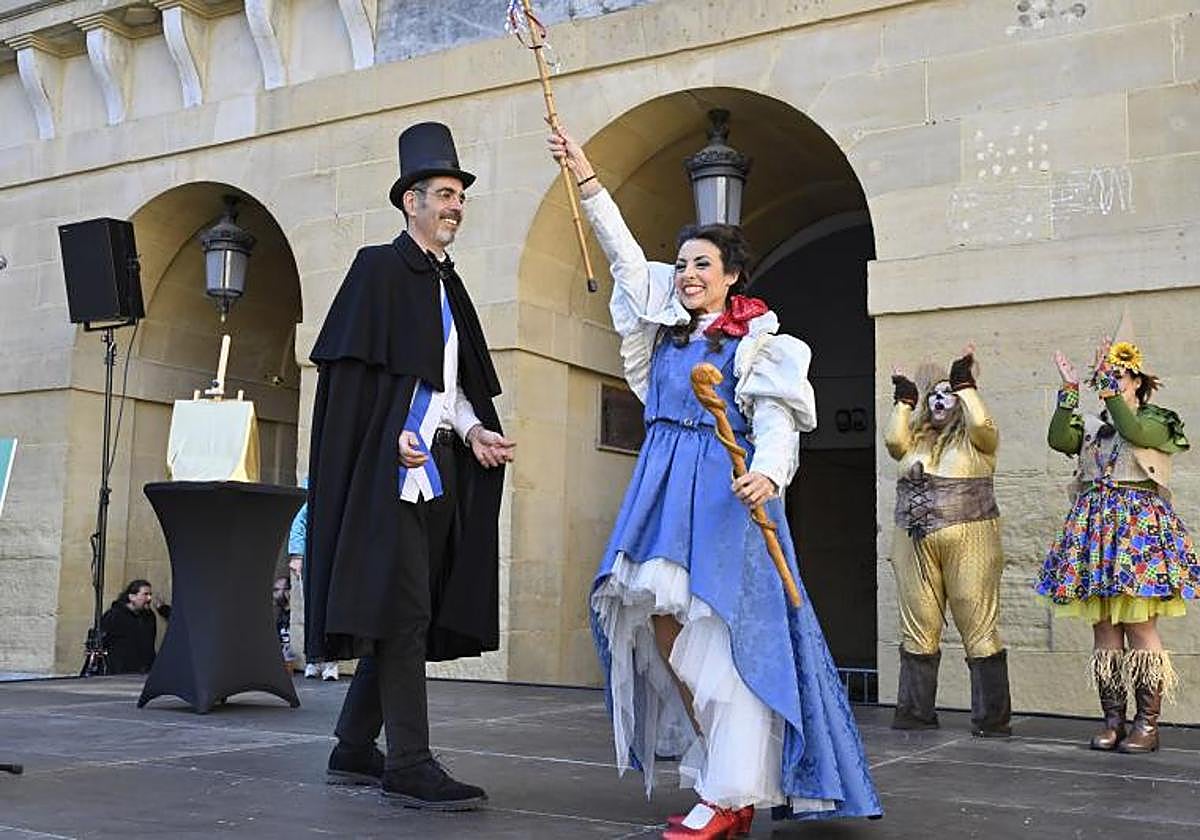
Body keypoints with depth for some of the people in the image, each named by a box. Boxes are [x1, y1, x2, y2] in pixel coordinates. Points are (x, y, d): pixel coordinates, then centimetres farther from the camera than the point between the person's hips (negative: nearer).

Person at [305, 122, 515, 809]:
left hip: (439, 467, 8)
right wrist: (394, 436, -18)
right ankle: (410, 763, -9)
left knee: (401, 613, 8)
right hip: (389, 466, -8)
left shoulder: (449, 287, 21)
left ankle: (355, 748, 17)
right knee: (403, 607, -11)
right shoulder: (380, 269, -1)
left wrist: (474, 430, 2)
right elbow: (347, 369, -9)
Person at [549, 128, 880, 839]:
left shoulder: (757, 342, 2)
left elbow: (778, 422, -8)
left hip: (725, 494, -6)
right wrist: (586, 178, 13)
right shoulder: (666, 327, 18)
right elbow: (625, 255, 17)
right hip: (666, 491, 6)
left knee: (717, 637, -11)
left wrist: (767, 474, -29)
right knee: (660, 627, -1)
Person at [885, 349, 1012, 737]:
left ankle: (991, 718, 0)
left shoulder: (974, 438, 8)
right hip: (914, 542, 5)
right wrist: (904, 399, 7)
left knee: (979, 629, -5)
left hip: (968, 542, -4)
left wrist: (965, 383, -4)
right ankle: (916, 711, 14)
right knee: (917, 630, 7)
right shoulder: (916, 438, 19)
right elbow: (893, 441, 1)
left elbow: (983, 424, -13)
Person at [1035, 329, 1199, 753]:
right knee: (1103, 629, 5)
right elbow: (1058, 440, -4)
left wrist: (1109, 384, -17)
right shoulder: (1091, 425, 15)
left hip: (1139, 526, -4)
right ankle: (1113, 720, 11)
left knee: (1140, 626, -7)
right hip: (1095, 528, 5)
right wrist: (1069, 391, -8)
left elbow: (1135, 432, -18)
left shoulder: (1159, 422, 4)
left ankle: (1147, 725, -1)